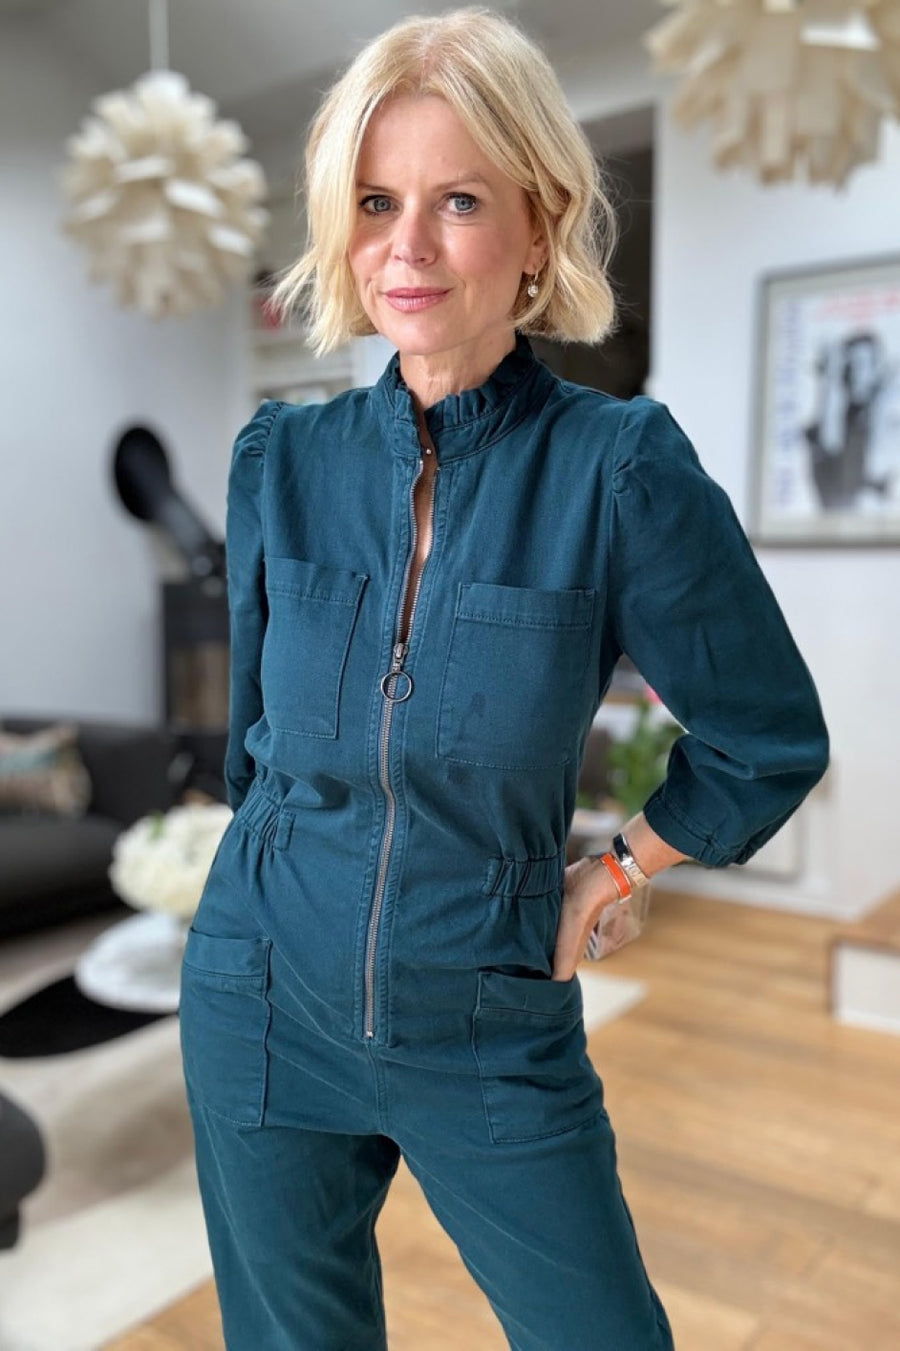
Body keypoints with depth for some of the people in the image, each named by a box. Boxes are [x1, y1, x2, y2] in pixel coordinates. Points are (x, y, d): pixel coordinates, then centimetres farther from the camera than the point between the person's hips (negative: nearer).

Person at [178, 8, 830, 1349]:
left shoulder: (620, 466, -17)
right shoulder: (283, 458, -7)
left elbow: (770, 739, -6)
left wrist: (612, 877, 1)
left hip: (491, 1029, -2)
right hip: (266, 1009, 3)